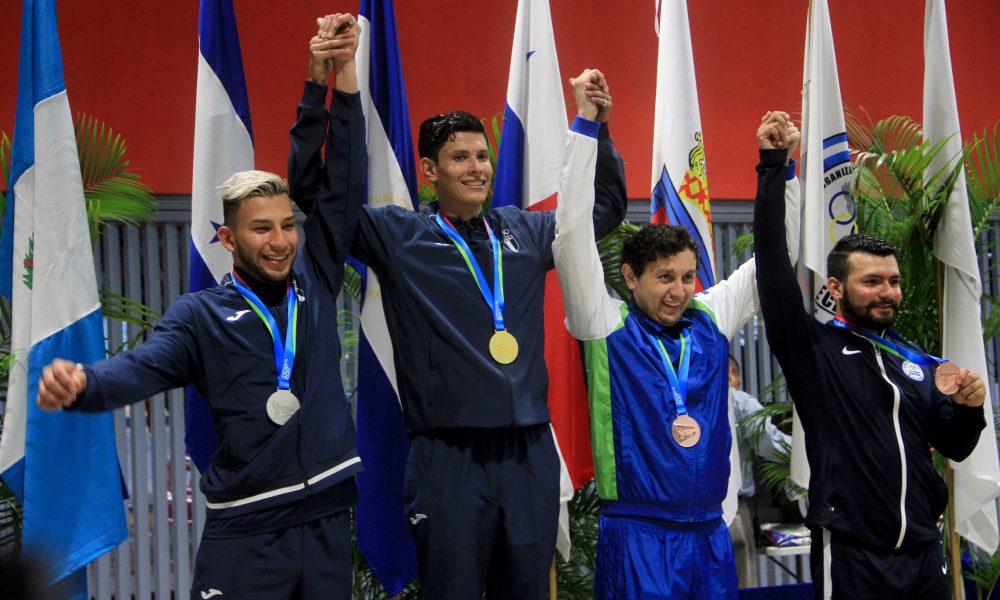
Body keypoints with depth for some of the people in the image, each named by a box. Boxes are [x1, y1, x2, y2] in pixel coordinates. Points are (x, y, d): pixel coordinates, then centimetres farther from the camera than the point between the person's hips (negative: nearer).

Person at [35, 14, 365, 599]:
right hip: (246, 534, -3)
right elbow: (141, 367, -17)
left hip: (329, 520, 3)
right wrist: (82, 383, -40)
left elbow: (345, 187, 3)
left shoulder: (314, 281, 7)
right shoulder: (202, 315, -1)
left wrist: (345, 73, -3)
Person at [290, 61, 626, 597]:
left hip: (531, 454, 4)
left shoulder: (526, 232, 12)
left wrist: (594, 125, 17)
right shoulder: (399, 236, 1)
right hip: (449, 458, -4)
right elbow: (311, 187, -3)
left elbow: (605, 207, 26)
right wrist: (319, 90, -9)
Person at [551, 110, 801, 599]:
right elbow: (573, 237, -12)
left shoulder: (711, 318, 8)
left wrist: (776, 165, 6)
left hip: (710, 535, 5)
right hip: (636, 535, -4)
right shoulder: (607, 325, -4)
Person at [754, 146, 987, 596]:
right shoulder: (812, 348, -4)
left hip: (923, 550, 5)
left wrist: (968, 408, -5)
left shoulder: (917, 362, 11)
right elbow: (773, 264, -15)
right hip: (851, 554, -5)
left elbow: (954, 446, 16)